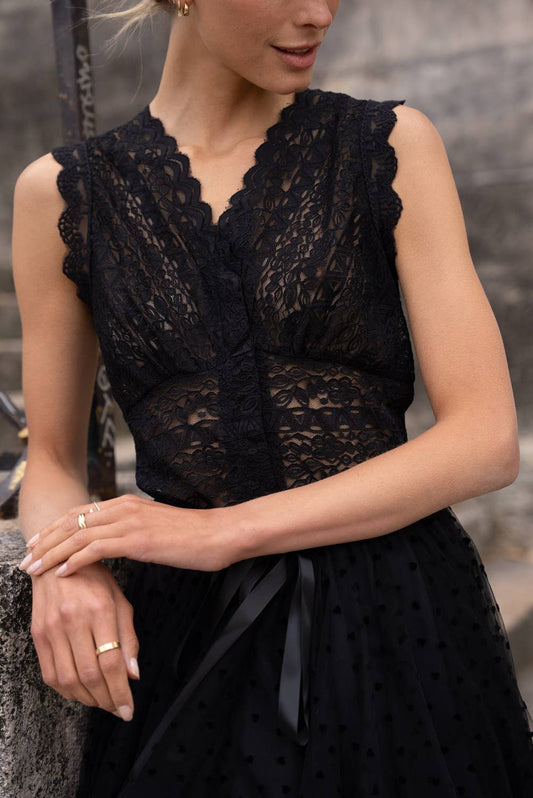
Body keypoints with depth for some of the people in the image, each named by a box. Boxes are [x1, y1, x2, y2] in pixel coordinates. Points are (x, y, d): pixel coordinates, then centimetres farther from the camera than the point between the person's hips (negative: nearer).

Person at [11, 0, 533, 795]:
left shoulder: (390, 146, -2)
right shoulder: (63, 193, 2)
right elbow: (54, 458, 11)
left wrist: (224, 530, -16)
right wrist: (63, 566, -12)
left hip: (398, 626, 0)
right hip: (192, 638, 1)